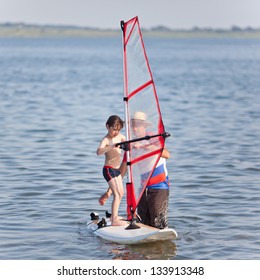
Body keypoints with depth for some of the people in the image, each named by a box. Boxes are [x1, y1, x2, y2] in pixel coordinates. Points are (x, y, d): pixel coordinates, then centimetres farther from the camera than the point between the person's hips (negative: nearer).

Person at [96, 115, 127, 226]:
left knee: (121, 192, 20)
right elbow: (99, 152, -36)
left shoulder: (119, 136, 5)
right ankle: (114, 220, -18)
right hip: (109, 170, -9)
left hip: (117, 169, 9)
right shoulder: (106, 140, -18)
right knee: (117, 194, -16)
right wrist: (111, 146, -49)